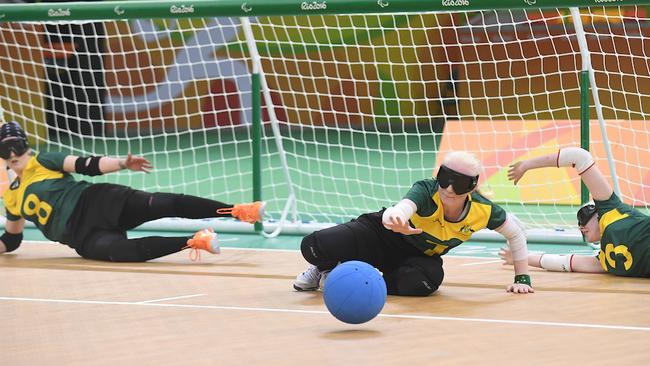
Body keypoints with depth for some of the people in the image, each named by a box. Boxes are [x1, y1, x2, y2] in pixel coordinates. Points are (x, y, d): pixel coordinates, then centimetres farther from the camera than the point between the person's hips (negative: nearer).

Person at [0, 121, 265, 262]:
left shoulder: (41, 162, 8)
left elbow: (87, 165, -2)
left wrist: (123, 164, -15)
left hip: (99, 203, -1)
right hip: (84, 236, 2)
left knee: (165, 204, -27)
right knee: (118, 250, -31)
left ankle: (237, 211, -37)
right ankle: (193, 242, -43)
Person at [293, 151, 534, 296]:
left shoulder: (483, 210, -23)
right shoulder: (426, 191, -34)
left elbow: (515, 233, -2)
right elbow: (400, 210, -57)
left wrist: (522, 278, -3)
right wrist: (396, 219, -82)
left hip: (419, 256, 3)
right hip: (382, 234, -3)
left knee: (419, 283, -38)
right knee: (314, 247, -25)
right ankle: (324, 267, 17)